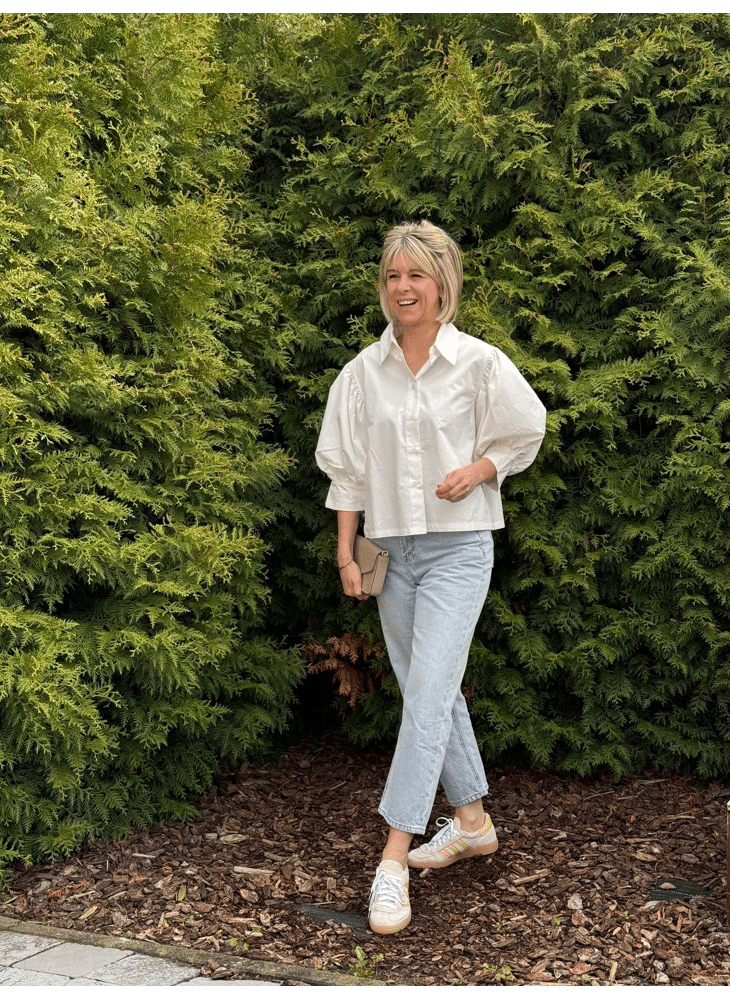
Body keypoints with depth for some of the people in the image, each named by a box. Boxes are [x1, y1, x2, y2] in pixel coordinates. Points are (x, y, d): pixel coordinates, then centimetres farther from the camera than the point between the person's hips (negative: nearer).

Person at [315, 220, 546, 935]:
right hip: (392, 548, 5)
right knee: (430, 692, 14)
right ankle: (472, 822, 31)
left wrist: (479, 470, -12)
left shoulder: (480, 363, -6)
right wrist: (345, 553, 4)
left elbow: (525, 434, 6)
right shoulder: (363, 371, 3)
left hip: (458, 547, -4)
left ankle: (393, 861, -12)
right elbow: (347, 466, 7)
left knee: (427, 696, -13)